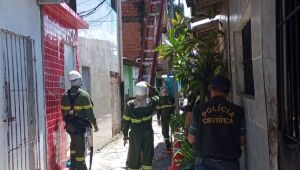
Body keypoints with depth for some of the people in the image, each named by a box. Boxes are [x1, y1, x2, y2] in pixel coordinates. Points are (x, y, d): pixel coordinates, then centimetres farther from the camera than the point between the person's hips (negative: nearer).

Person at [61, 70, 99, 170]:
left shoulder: (65, 96, 5)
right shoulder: (84, 94, -13)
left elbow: (63, 111, 10)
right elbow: (89, 111, -13)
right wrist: (94, 124, -4)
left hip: (69, 125, 6)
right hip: (80, 125, -6)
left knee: (74, 144, 21)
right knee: (80, 147, 1)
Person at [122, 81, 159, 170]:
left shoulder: (130, 105, -13)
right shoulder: (151, 102, -9)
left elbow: (126, 121, -7)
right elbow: (157, 94, 14)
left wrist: (125, 134, 3)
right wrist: (150, 87, 14)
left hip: (135, 135, -1)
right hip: (148, 133, 1)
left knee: (134, 157, 10)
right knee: (148, 156, 14)